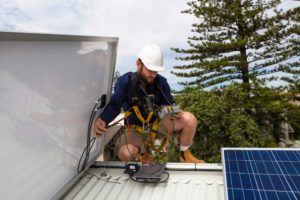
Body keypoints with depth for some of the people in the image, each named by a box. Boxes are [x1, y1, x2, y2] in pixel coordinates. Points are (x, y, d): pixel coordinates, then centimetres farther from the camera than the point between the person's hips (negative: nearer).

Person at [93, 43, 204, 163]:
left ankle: (184, 154, 7)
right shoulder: (125, 81, -18)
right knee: (125, 154, -33)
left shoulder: (161, 82, -11)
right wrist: (102, 120, -52)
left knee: (189, 119, -21)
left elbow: (169, 104, -1)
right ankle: (143, 153, 7)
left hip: (158, 122, 2)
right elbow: (114, 105, -30)